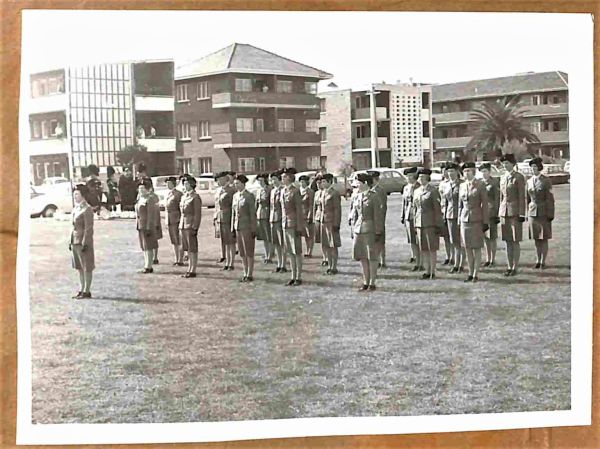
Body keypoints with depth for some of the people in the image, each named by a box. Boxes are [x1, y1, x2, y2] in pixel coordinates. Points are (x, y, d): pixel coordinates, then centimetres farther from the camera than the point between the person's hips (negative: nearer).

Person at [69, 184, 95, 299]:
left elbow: (89, 229, -16)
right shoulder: (75, 208, 13)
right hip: (75, 241, 9)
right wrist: (71, 241, 15)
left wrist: (84, 243, -19)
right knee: (79, 268, 13)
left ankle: (86, 291, 5)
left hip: (84, 242, -9)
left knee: (87, 268, 0)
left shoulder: (87, 209, -14)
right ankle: (81, 290, 20)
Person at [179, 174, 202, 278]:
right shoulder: (184, 197, 16)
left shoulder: (195, 197, -9)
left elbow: (198, 214, -13)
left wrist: (194, 228, -18)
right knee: (188, 249, 11)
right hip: (183, 225, 8)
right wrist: (181, 226, 16)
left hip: (191, 226, -8)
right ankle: (189, 269, 17)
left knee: (193, 249, -2)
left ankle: (193, 271, 2)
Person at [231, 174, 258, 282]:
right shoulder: (235, 196, 10)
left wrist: (253, 230, -14)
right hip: (238, 227, 7)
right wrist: (233, 228, 12)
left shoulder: (249, 196, -11)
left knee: (249, 252, 0)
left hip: (247, 227, -7)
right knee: (242, 252, 10)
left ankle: (250, 275, 6)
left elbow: (253, 214, -12)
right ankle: (245, 274, 18)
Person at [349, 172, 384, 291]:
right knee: (361, 256, 9)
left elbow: (378, 215, -9)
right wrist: (353, 230, 13)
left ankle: (372, 283, 11)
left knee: (372, 256, 2)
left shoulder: (374, 196, -7)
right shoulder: (356, 197, 11)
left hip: (370, 229, -6)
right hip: (358, 229, 6)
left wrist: (378, 232, -11)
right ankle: (365, 282, 20)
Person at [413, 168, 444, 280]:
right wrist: (415, 225, 14)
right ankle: (427, 271, 14)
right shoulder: (417, 191, 12)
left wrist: (438, 226, -12)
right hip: (420, 223, 6)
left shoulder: (433, 191, -7)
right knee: (423, 249, 6)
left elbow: (438, 209, -8)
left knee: (432, 248, -1)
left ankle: (432, 272, 5)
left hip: (431, 223, -6)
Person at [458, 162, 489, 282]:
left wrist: (485, 222, -8)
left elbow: (484, 204, -5)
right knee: (467, 248, 6)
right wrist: (459, 220, 12)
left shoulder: (480, 185, -5)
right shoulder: (462, 186, 9)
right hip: (465, 219, 5)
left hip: (476, 219, -5)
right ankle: (470, 273, 15)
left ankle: (476, 274, 5)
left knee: (477, 248, -1)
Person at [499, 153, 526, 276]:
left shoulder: (519, 177, -7)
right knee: (508, 241, 8)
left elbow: (522, 196, -9)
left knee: (515, 241, -2)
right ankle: (509, 267, 13)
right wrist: (500, 213, 14)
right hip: (504, 212, 6)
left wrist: (521, 214, -13)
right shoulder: (503, 178, 12)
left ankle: (515, 267, 4)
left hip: (515, 212, -6)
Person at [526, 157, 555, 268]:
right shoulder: (529, 181, 8)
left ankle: (543, 261, 6)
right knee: (536, 239, 8)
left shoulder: (546, 181, -6)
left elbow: (550, 199, -8)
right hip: (533, 212, 4)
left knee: (544, 238, 0)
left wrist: (550, 214, -11)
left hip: (543, 212, -4)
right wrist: (527, 213, 10)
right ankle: (538, 260, 16)